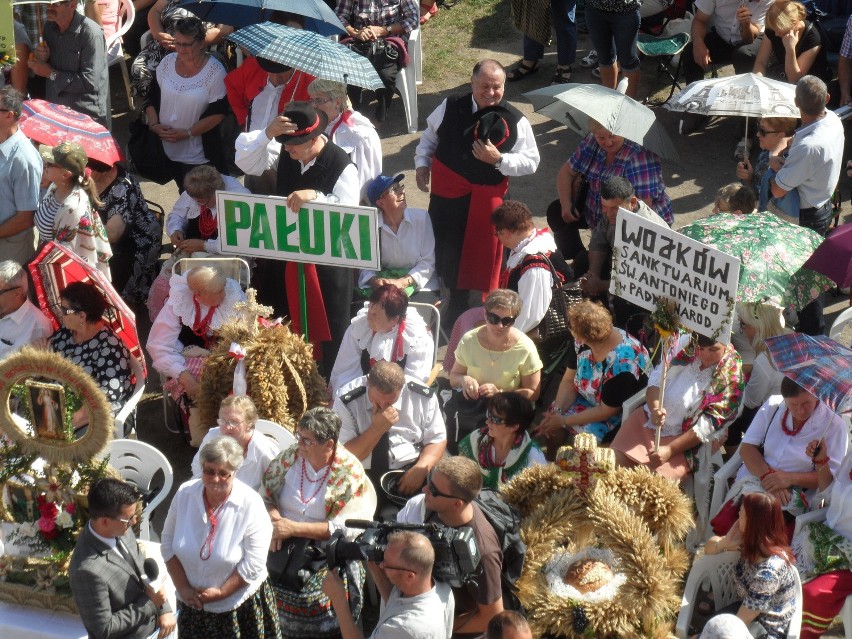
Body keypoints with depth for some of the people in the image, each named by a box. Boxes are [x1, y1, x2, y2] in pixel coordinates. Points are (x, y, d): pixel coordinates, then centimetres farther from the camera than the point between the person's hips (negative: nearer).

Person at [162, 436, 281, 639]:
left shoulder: (251, 504, -18)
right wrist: (183, 587, -5)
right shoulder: (184, 494, -8)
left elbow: (254, 563, -17)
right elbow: (168, 542, 0)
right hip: (193, 601, 3)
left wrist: (221, 592, -15)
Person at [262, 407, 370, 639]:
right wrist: (273, 519, -17)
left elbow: (344, 528, -14)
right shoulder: (292, 455, 1)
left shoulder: (350, 473, -9)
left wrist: (293, 528, -19)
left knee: (310, 593, -21)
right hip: (283, 543, 4)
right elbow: (264, 490, 4)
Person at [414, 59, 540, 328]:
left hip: (487, 196, -2)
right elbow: (430, 135, 15)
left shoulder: (514, 121, -10)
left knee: (483, 252, 7)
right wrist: (422, 163, 3)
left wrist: (499, 159, -22)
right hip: (447, 191, 2)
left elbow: (531, 162, -9)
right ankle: (456, 301, 33)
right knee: (448, 247, 12)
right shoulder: (451, 107, -2)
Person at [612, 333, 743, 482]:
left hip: (685, 439, -4)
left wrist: (669, 450, -22)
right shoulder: (685, 344, -4)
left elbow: (707, 425, -15)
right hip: (648, 420, 4)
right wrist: (655, 409, -26)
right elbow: (656, 379, -4)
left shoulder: (732, 375, -13)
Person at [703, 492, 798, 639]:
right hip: (749, 613, 7)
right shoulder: (752, 542, -9)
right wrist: (725, 543, -18)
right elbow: (709, 548, 4)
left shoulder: (767, 572, -33)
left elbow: (740, 622, -25)